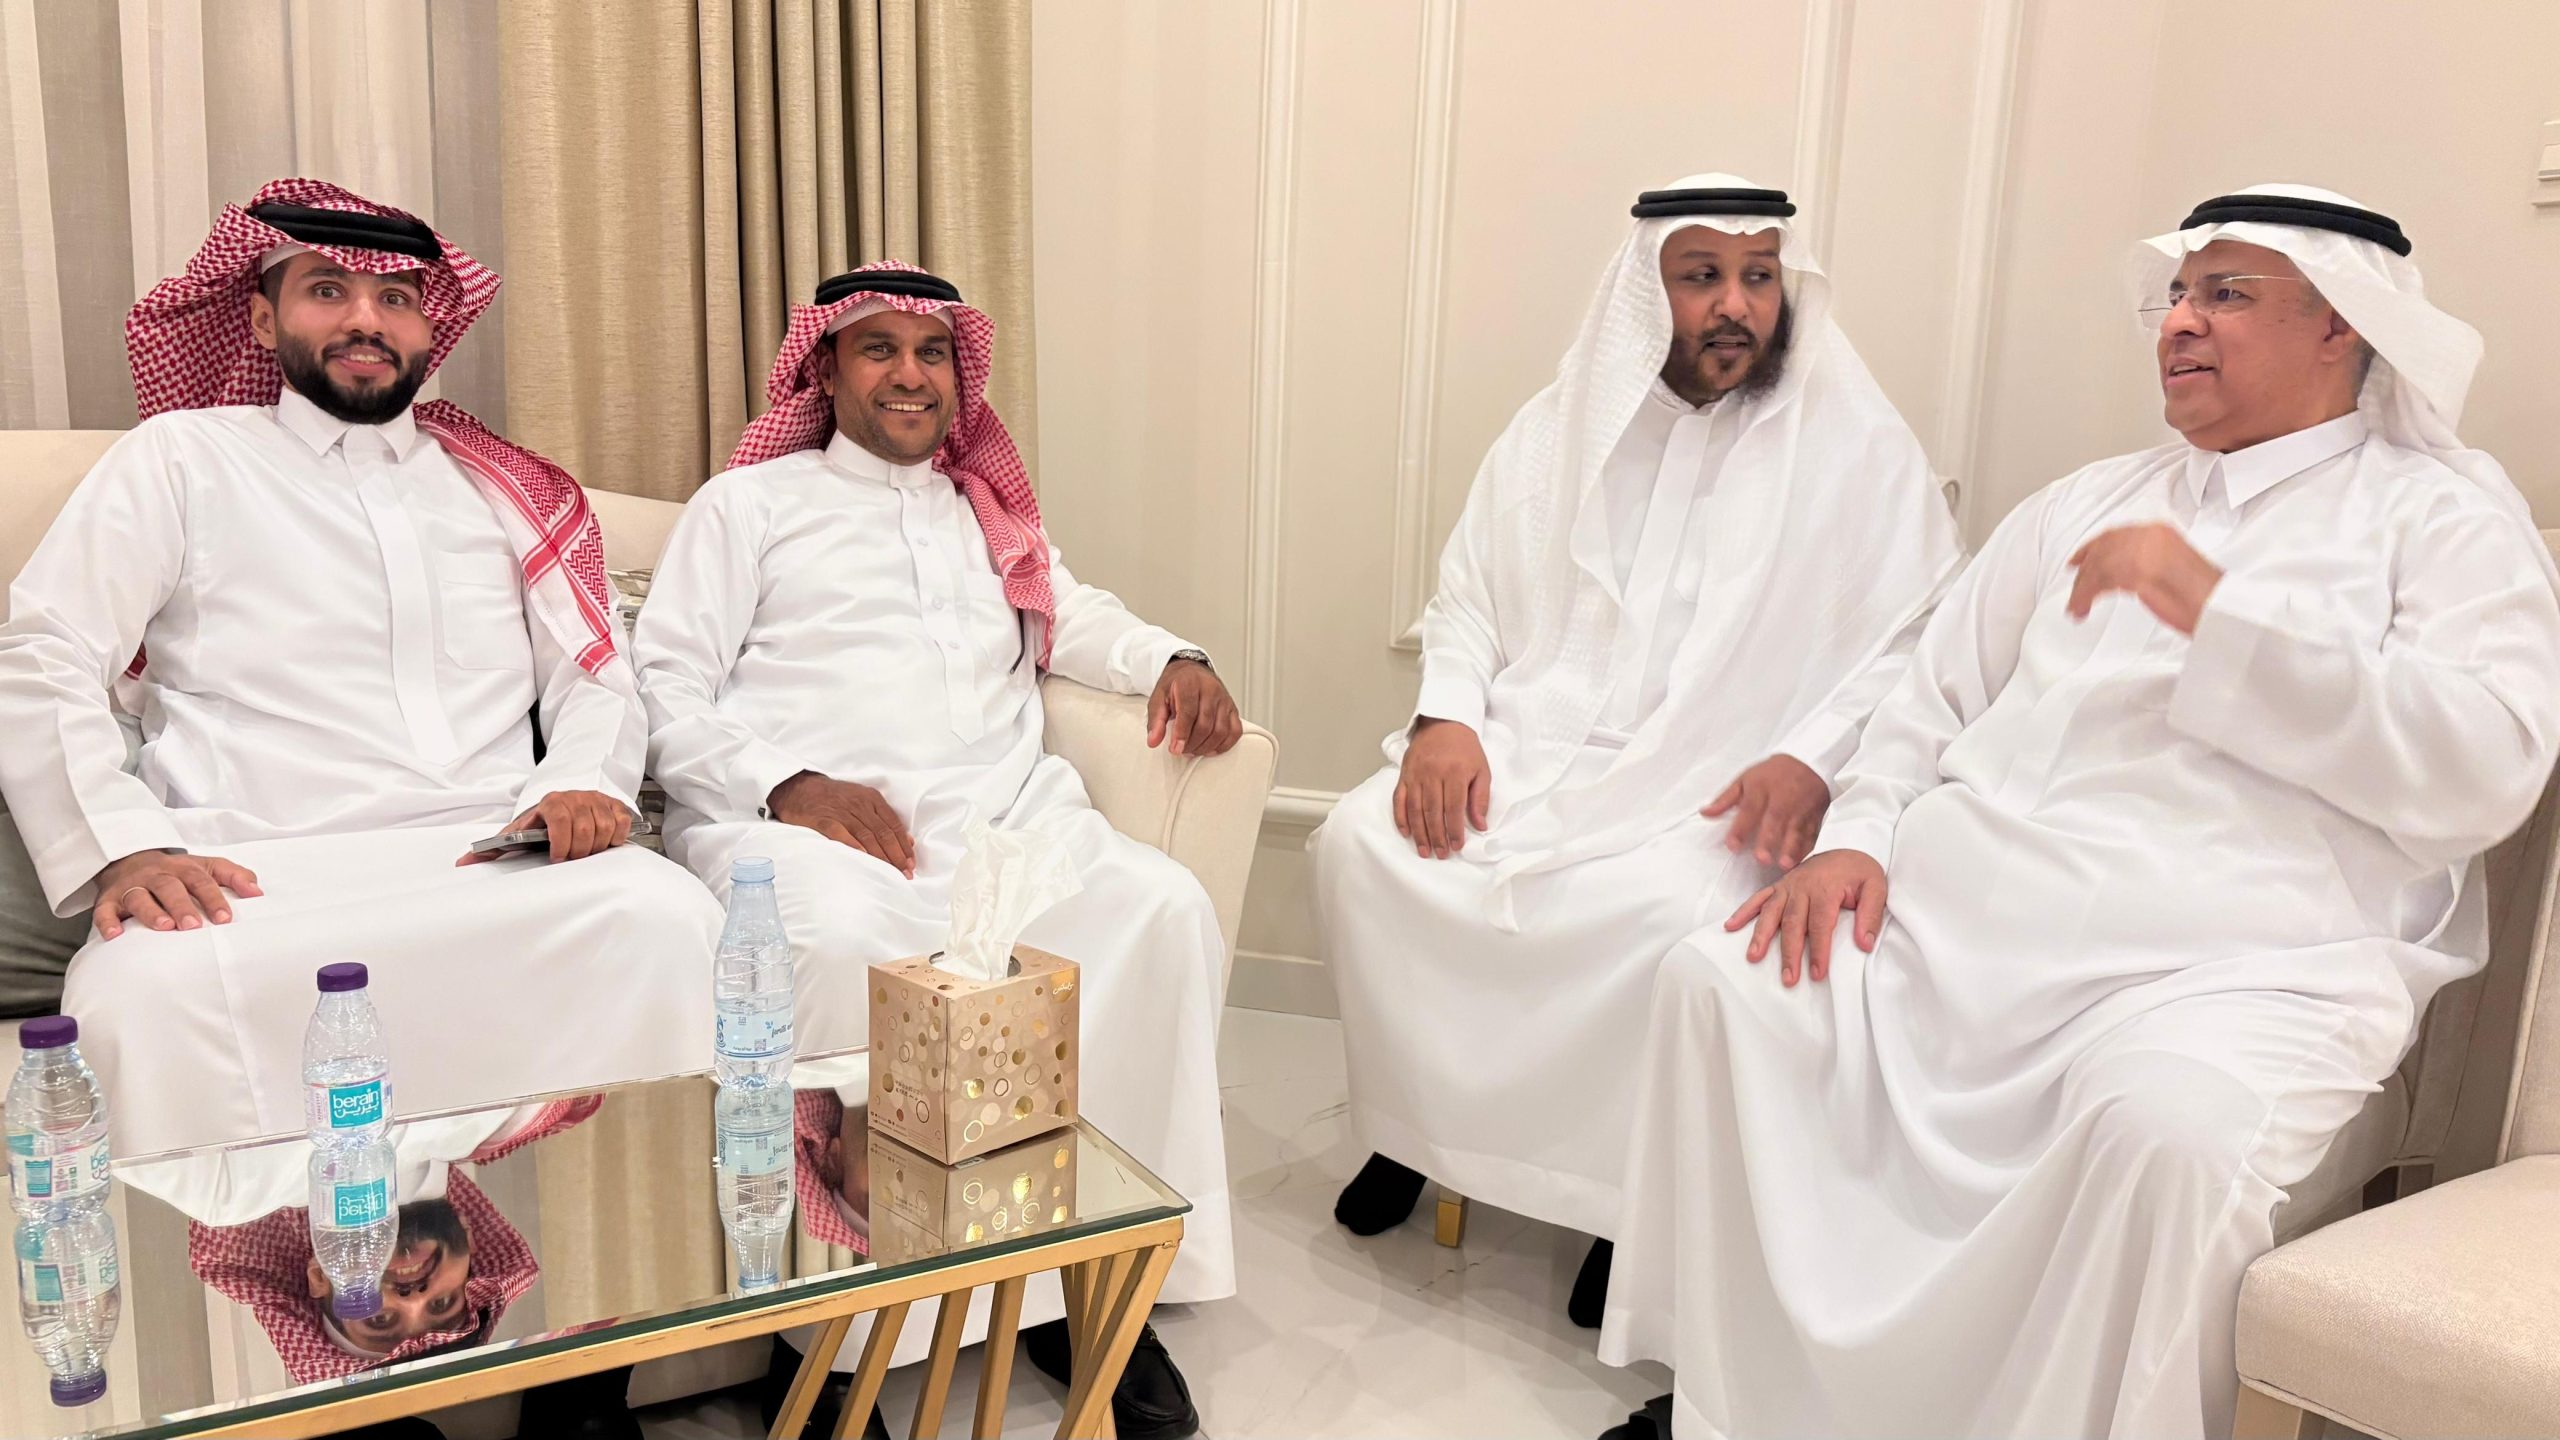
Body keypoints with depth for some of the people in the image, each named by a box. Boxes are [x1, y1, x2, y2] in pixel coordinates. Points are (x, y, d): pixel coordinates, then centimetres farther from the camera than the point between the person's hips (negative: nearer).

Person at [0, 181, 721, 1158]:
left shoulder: (501, 486, 23)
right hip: (263, 880, -1)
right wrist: (125, 847, -12)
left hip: (496, 859, 2)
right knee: (147, 983, -37)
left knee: (665, 914, -31)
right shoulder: (182, 457, 15)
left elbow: (593, 678, 19)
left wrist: (584, 784, -5)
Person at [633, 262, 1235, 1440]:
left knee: (1161, 905, -26)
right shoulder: (749, 503, 16)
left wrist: (1172, 661, 2)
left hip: (1000, 811, 4)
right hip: (801, 816, -3)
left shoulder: (991, 512, 31)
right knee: (844, 937, -39)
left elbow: (1073, 619, 26)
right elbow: (667, 689, 6)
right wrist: (791, 786, -12)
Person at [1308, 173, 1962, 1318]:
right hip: (1525, 751, 4)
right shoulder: (1558, 429, 13)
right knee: (1360, 842, -19)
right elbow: (1466, 601, 16)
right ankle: (1415, 1124, 3)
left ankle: (1634, 1186, -7)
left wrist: (1812, 760, -18)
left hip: (1712, 788, -3)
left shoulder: (1858, 449, 3)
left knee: (1674, 913, -35)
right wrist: (1446, 715, -4)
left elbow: (1918, 644, -1)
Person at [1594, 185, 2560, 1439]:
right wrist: (1855, 838, 0)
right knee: (1721, 982, -15)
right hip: (1965, 906, 5)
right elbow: (1937, 693, 19)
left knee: (2165, 1127, -37)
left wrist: (2214, 607, -13)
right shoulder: (2086, 501, 24)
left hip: (2238, 954, -5)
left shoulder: (2442, 514, 8)